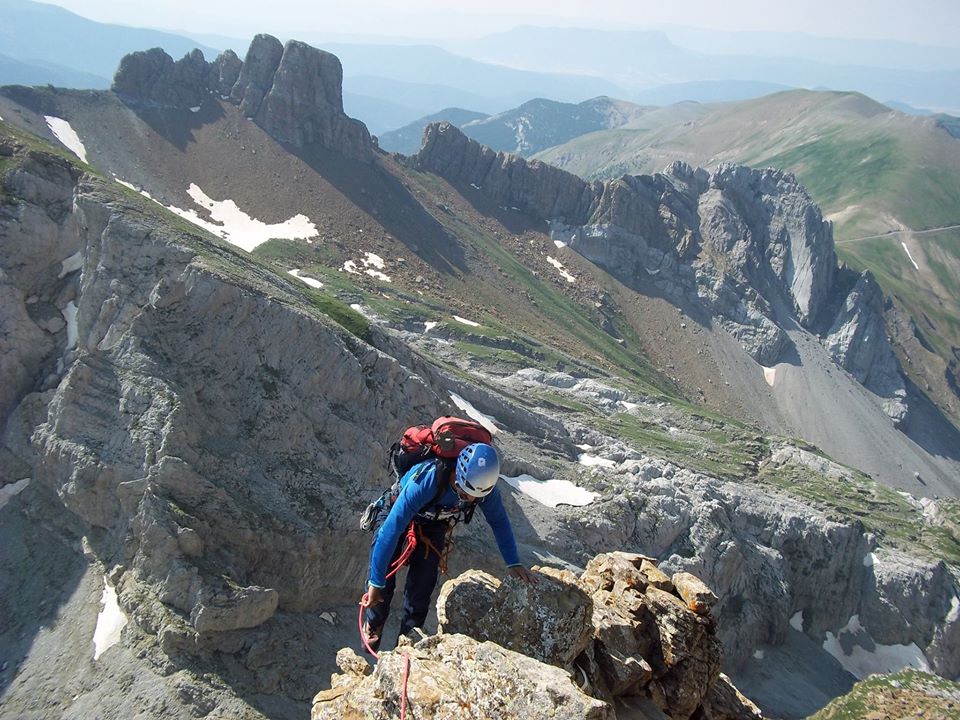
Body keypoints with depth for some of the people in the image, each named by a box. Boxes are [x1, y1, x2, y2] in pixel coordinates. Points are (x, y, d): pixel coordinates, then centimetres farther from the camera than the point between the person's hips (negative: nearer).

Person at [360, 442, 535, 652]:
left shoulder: (485, 486, -31)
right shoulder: (426, 481, -46)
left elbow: (499, 521, -9)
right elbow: (391, 531, -42)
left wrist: (513, 564, -9)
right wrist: (376, 583, -37)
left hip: (434, 524, 3)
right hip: (398, 511, -3)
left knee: (421, 587, -6)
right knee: (383, 581, -6)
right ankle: (373, 625, 24)